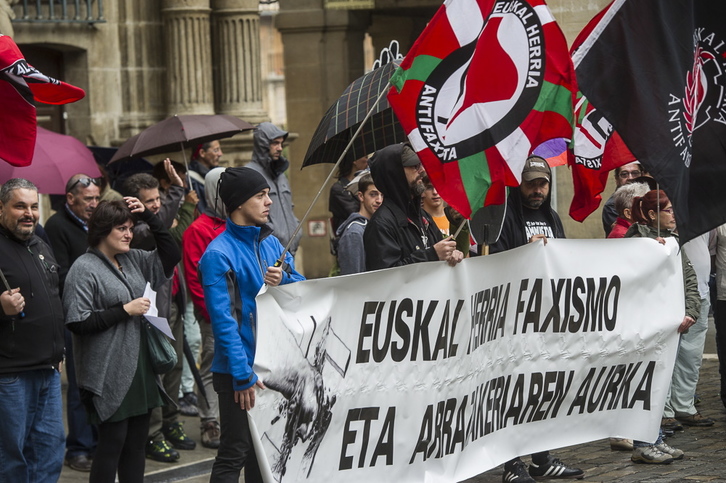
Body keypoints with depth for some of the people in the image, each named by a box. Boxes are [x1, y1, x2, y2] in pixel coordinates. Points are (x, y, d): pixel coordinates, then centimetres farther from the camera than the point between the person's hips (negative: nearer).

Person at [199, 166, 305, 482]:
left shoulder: (271, 242, 8)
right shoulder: (219, 254, -14)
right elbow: (224, 321, -18)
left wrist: (284, 281, -13)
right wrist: (243, 375, -20)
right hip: (239, 372, -7)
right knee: (235, 453, -3)